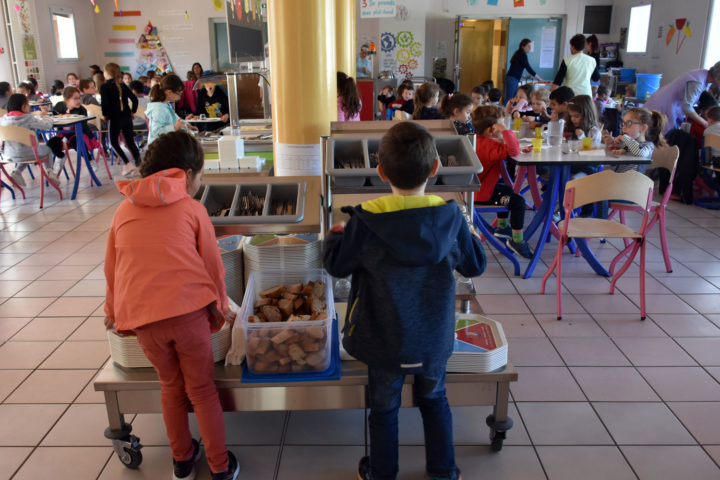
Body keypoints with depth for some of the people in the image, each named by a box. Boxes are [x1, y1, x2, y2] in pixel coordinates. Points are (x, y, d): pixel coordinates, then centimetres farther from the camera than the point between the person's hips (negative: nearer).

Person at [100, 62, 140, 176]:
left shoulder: (104, 87, -9)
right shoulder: (123, 85, 6)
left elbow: (105, 103, -18)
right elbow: (134, 99, 4)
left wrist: (105, 115, -2)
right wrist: (132, 112, 14)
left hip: (115, 118, -5)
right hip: (127, 117, 5)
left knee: (114, 142, 8)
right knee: (130, 141, 11)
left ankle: (127, 164, -6)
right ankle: (139, 164, 4)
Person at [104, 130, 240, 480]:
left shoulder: (124, 210, 11)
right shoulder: (192, 209, 2)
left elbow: (112, 268, 18)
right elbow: (212, 266, 5)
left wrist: (113, 311, 31)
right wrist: (220, 309, 18)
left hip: (141, 316, 3)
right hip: (189, 309, -3)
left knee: (171, 386, 23)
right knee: (201, 388, 14)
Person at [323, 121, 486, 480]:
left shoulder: (366, 221, -20)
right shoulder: (450, 216, -13)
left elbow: (336, 265, -7)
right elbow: (475, 265, 0)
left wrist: (335, 236, 13)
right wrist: (471, 236, 19)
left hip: (385, 340, -2)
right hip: (434, 338, 2)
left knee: (384, 407, 18)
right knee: (434, 399, 24)